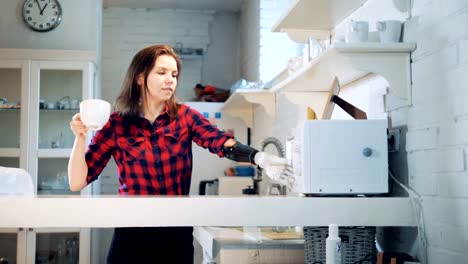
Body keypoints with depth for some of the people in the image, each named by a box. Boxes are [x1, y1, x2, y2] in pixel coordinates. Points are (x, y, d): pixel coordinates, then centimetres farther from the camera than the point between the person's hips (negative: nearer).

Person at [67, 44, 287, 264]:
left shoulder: (185, 116, 0)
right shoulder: (117, 124, -3)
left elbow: (222, 142, -19)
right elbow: (77, 182, -4)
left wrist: (259, 157, -39)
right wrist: (80, 138, -20)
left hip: (178, 234, 2)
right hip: (133, 236, -1)